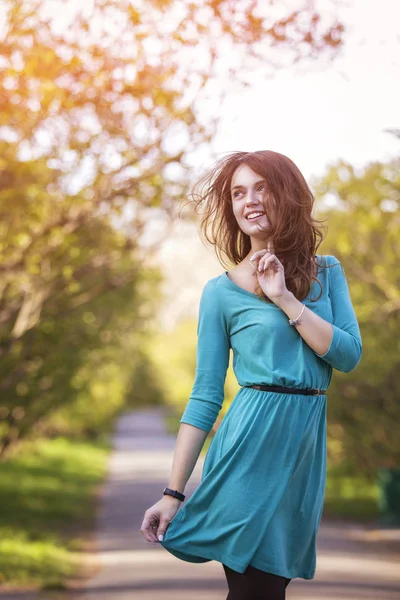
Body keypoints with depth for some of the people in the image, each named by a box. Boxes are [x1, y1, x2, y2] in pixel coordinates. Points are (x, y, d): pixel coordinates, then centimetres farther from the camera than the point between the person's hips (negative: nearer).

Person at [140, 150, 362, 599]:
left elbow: (349, 356, -3)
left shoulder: (327, 272, 9)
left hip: (308, 444, 4)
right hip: (253, 443, -4)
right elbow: (205, 396, -1)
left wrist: (285, 298, -11)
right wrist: (174, 493, -5)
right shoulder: (222, 291, -1)